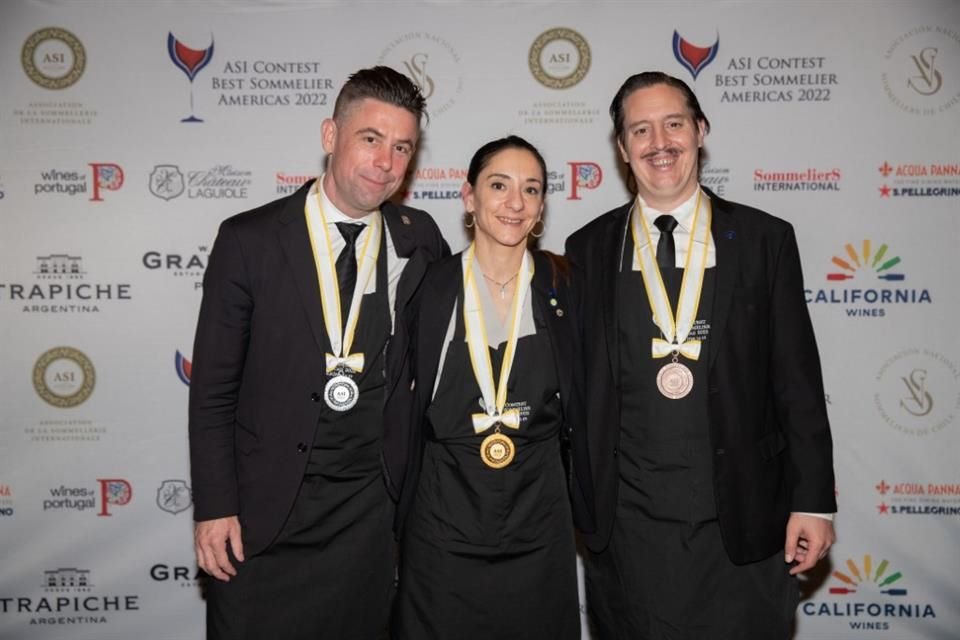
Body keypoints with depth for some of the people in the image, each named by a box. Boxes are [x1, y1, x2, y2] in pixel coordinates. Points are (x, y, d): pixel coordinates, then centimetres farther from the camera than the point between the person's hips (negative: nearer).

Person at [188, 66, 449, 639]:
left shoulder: (420, 241, 1)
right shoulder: (250, 240, -5)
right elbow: (213, 388, -3)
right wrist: (215, 507, -6)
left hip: (371, 512, 2)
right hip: (263, 510, -1)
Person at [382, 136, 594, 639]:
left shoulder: (562, 288, -2)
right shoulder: (430, 288, -5)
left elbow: (580, 409, 5)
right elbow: (402, 412, 1)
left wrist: (590, 510, 6)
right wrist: (397, 503, 2)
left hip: (538, 526, 1)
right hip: (443, 525, -1)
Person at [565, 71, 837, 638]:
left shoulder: (764, 239, 1)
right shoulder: (590, 249, 3)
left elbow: (798, 380, 1)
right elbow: (578, 384, 5)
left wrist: (813, 500, -2)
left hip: (743, 523, 0)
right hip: (627, 524, 1)